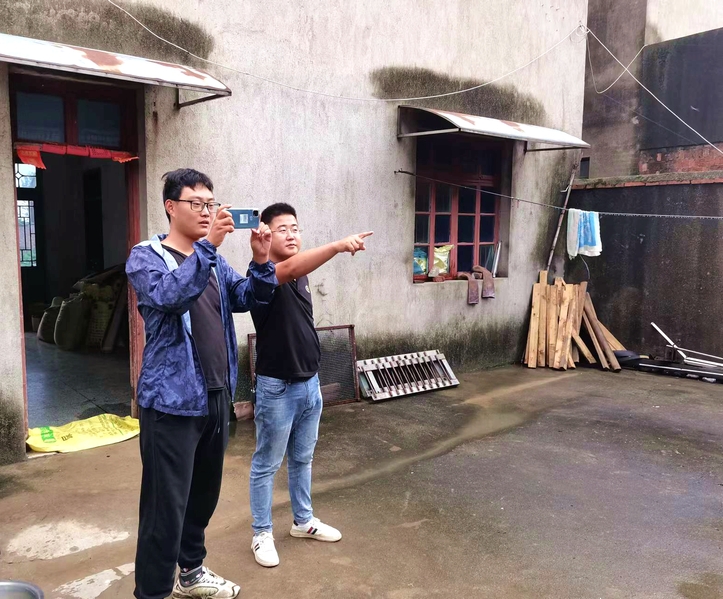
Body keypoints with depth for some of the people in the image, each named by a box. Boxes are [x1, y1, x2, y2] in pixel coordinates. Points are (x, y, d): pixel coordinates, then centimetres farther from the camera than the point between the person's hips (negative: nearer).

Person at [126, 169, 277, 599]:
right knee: (167, 505, 0)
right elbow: (169, 297, -27)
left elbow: (248, 298, 4)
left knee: (204, 494, 19)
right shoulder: (146, 257, -8)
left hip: (216, 397, 7)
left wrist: (261, 262, -13)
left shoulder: (214, 260, 12)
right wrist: (208, 246, -34)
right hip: (172, 401, -7)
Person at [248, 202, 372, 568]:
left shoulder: (301, 276, 8)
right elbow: (290, 268, -41)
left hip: (309, 382, 8)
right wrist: (338, 246, -55)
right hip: (277, 388, -7)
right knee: (267, 464, 8)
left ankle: (303, 521, 36)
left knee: (302, 459, 20)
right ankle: (262, 533, 23)